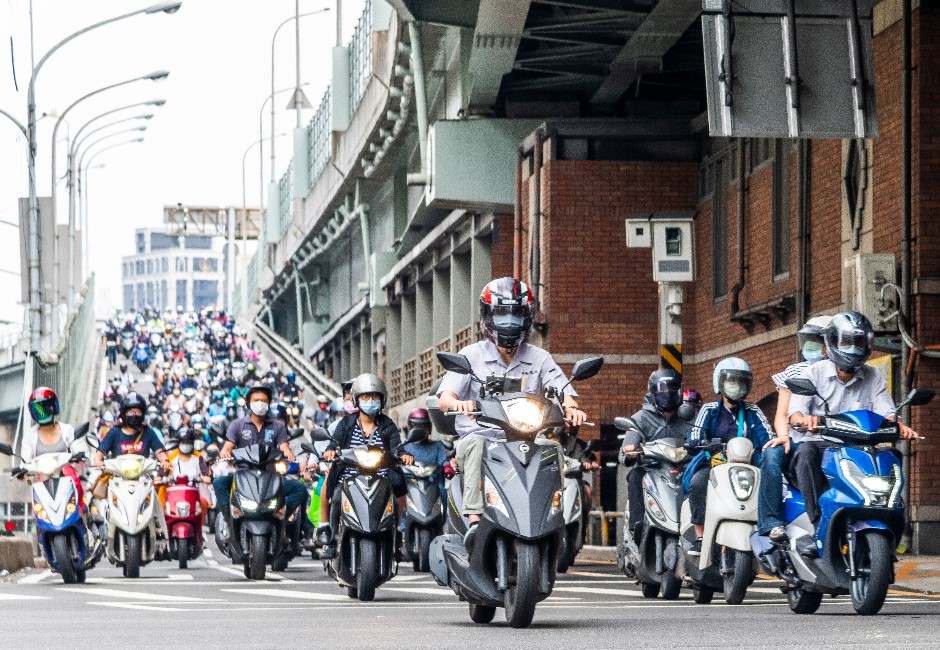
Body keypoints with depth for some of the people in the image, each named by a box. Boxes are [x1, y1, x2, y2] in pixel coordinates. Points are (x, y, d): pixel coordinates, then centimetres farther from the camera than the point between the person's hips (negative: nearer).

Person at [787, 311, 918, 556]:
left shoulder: (874, 378, 12)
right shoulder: (814, 373, 2)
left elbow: (886, 412, 0)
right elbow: (794, 412, -10)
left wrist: (900, 426, -25)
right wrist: (803, 419, -36)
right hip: (820, 443, -2)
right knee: (805, 451, -37)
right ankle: (819, 523, -42)